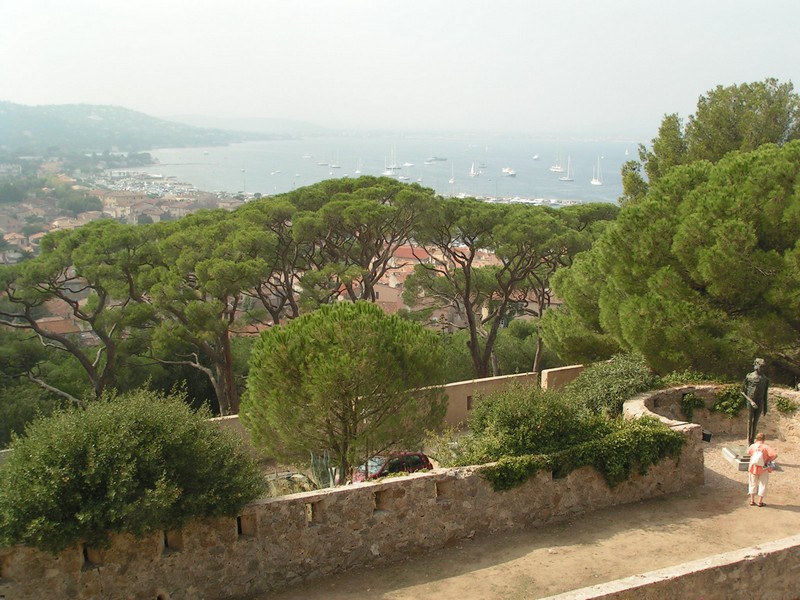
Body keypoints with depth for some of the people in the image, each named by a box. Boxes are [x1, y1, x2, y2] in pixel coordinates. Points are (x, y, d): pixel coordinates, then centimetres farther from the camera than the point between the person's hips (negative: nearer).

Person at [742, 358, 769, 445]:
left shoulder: (765, 378, 6)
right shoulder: (749, 377, -7)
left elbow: (765, 393, 11)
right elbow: (743, 391, -3)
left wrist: (765, 407, 11)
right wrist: (751, 401, -15)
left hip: (760, 403, 3)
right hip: (751, 402, -3)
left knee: (755, 422, 8)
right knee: (750, 421, 2)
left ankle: (753, 440, 16)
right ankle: (749, 440, 11)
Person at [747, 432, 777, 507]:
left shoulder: (752, 446, -7)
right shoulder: (765, 447, -17)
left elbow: (748, 452, 14)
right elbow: (775, 455, -27)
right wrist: (768, 461, -13)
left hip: (753, 468, 3)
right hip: (763, 469, -3)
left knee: (753, 484, 18)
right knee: (762, 485, 11)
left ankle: (752, 501, 20)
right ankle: (760, 502, 14)